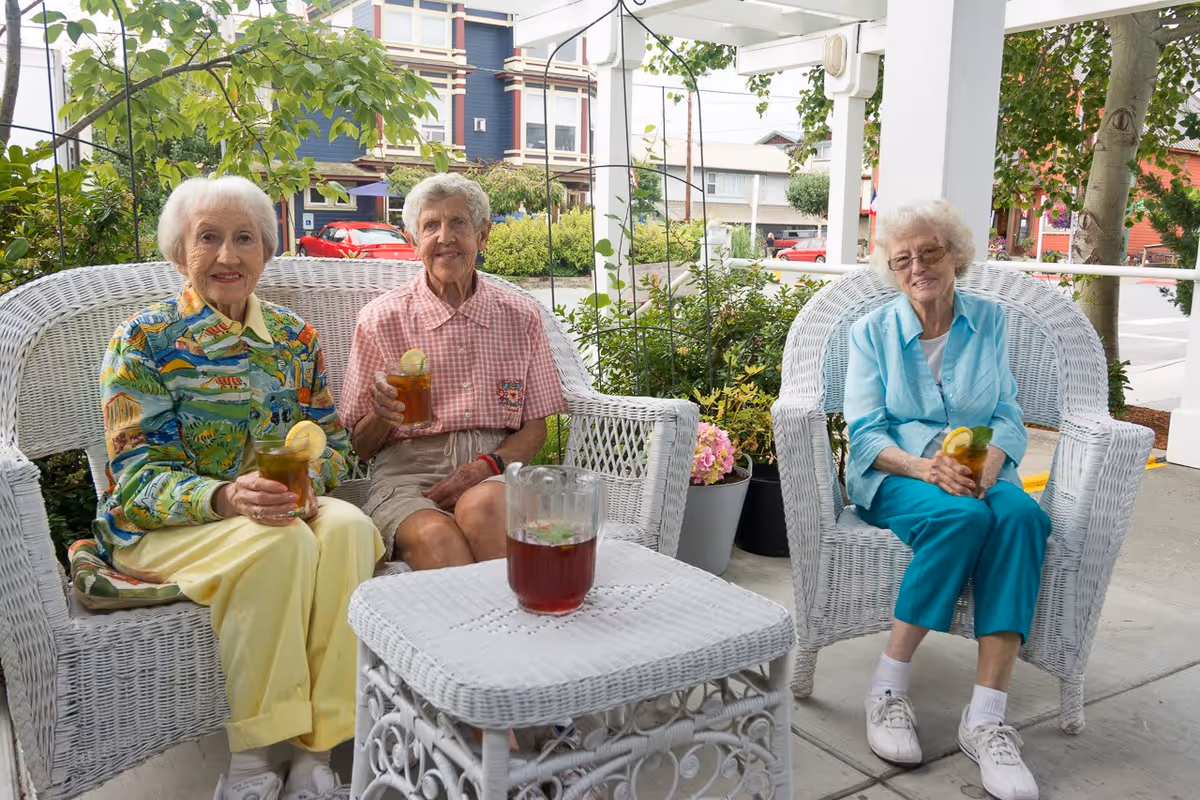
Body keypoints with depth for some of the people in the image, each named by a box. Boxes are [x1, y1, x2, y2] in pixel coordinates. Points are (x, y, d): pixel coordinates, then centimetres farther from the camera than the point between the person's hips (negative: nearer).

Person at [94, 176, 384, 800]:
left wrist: (304, 479, -16)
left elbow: (331, 440, 9)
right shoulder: (143, 340, -4)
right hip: (161, 526, -4)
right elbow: (140, 478, -10)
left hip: (282, 507, 4)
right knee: (282, 542, -35)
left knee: (348, 527, -30)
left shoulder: (294, 337, 9)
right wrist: (227, 497, -31)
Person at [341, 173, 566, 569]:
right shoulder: (381, 319, 5)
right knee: (437, 537, -35)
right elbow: (361, 446, 10)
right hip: (407, 473, -1)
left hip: (493, 470, 1)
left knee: (481, 507, -35)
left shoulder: (520, 316, 9)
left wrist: (483, 468, -9)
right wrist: (381, 415, -14)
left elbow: (534, 429, 11)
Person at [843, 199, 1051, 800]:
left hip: (978, 472, 3)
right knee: (960, 516, -36)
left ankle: (985, 718, -34)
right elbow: (864, 433, -2)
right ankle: (888, 688, -24)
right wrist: (924, 467, -22)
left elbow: (1008, 414, 8)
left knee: (1021, 514, -33)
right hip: (896, 474, -2)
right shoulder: (872, 331, 5)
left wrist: (989, 463, -15)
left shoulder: (989, 320, 12)